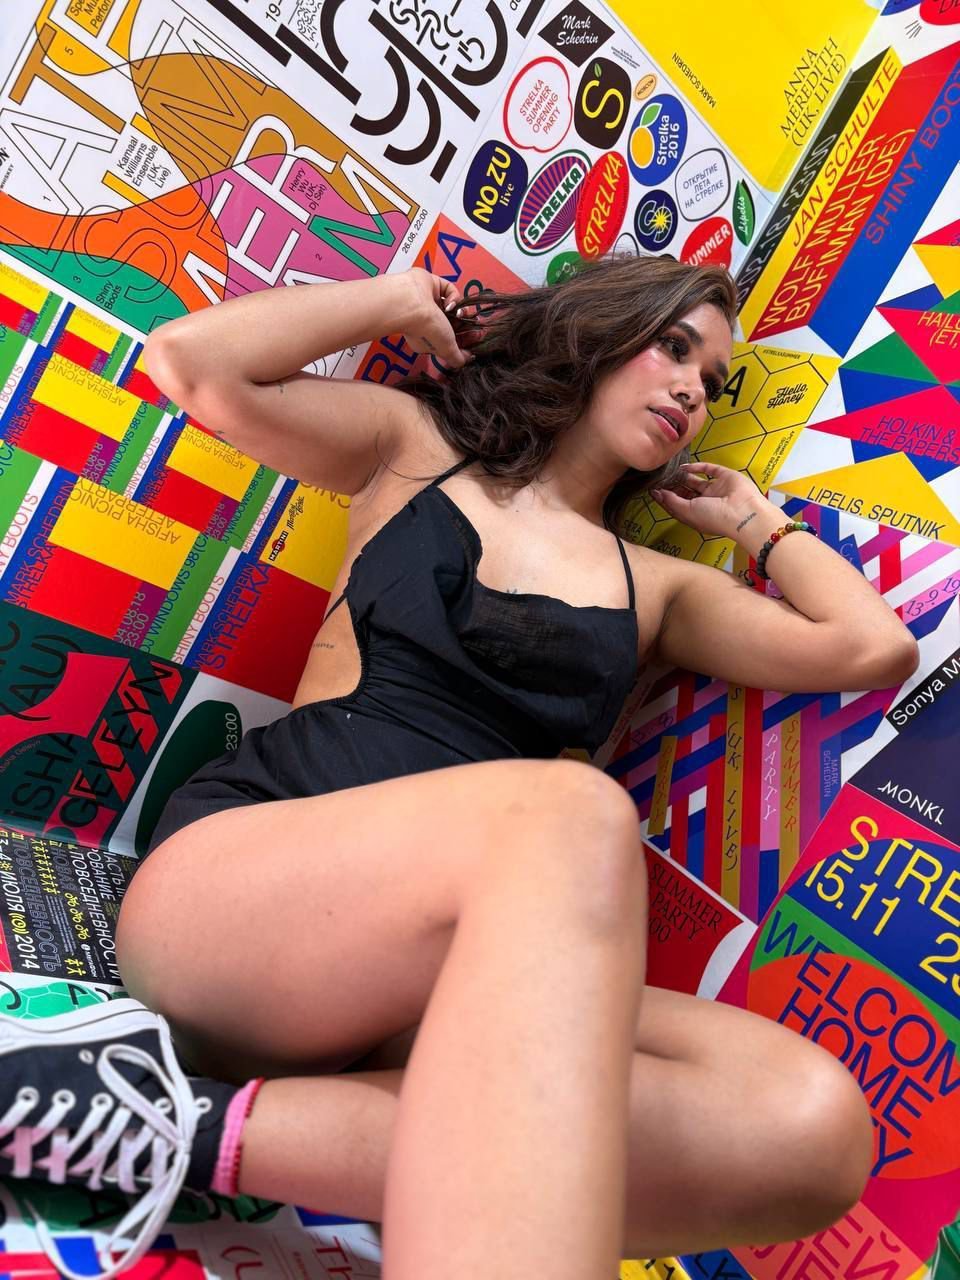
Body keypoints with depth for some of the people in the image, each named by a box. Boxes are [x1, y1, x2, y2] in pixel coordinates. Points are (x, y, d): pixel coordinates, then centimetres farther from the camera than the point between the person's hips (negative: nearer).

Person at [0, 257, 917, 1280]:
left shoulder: (655, 586, 21)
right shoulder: (417, 449, 14)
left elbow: (873, 648, 11)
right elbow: (193, 363, 1)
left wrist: (752, 519, 24)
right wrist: (404, 299, 13)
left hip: (423, 992, 5)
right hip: (225, 877, -4)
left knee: (808, 1123, -25)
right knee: (574, 821, -37)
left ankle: (208, 1130, -27)